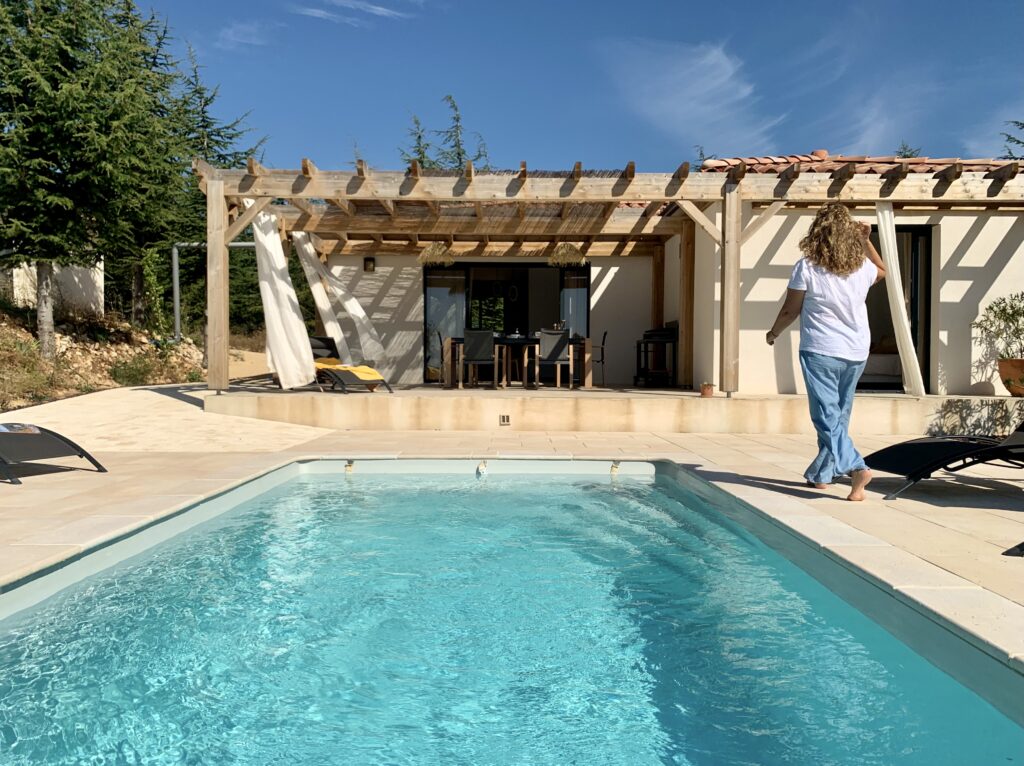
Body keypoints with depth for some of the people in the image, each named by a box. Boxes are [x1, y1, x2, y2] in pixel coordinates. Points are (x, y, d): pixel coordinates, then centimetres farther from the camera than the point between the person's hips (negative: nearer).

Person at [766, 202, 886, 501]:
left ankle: (856, 467, -22)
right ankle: (820, 474, 26)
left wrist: (773, 333, 12)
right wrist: (866, 241, 25)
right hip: (856, 353, 5)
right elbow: (882, 271, 29)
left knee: (827, 416, -4)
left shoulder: (807, 267, -10)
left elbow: (790, 310, -5)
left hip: (820, 351, -5)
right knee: (839, 415, 15)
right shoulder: (862, 267, 4)